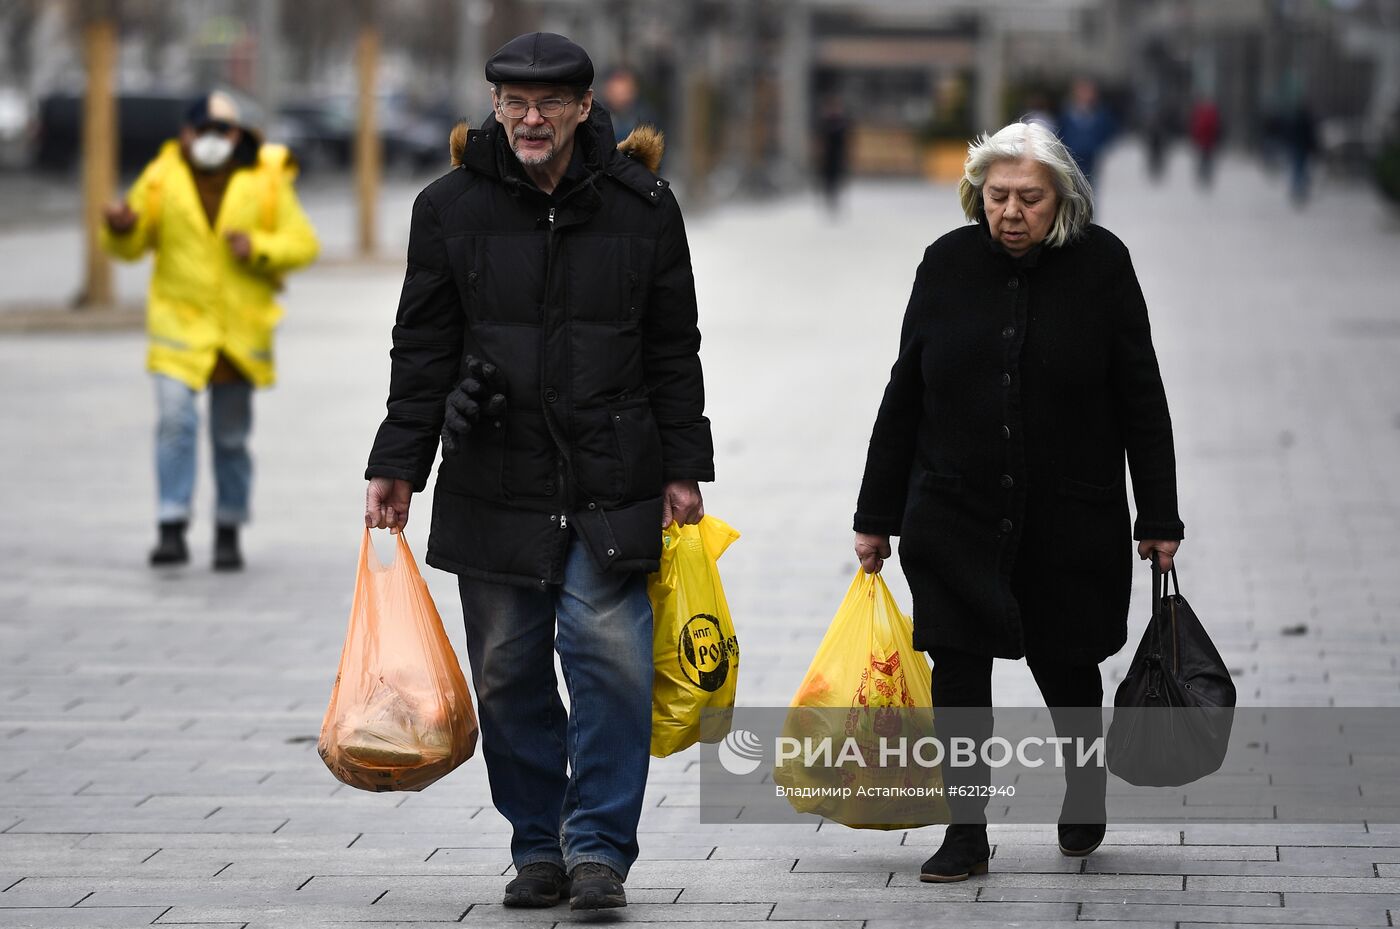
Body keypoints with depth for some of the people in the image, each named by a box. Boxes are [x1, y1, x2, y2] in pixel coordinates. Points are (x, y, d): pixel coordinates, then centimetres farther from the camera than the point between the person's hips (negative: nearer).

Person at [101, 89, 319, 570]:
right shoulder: (162, 179, 0)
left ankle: (228, 533, 23)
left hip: (241, 328, 1)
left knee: (231, 436, 9)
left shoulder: (266, 183, 0)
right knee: (175, 420, -17)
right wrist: (120, 227, -16)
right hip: (180, 322, -1)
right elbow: (132, 245, 7)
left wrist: (258, 247, -17)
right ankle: (172, 530, -17)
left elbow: (303, 243, 0)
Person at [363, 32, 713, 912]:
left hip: (613, 489, -1)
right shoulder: (452, 207, 3)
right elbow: (422, 350, 7)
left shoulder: (641, 205, 2)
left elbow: (674, 350, 7)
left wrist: (684, 468, 4)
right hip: (493, 487, 1)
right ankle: (539, 848, 17)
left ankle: (599, 847, -2)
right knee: (508, 674, 5)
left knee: (611, 657, -11)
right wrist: (397, 466, 2)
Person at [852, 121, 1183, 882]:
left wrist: (1159, 518, -3)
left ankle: (1084, 790, 38)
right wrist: (876, 517, 6)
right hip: (956, 518, 1)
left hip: (1072, 519, -1)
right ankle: (966, 833, 5)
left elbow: (1141, 400, -2)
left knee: (1066, 665, 10)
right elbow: (903, 397, 5)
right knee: (958, 669, -4)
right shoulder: (948, 264, -1)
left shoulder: (1101, 264, -6)